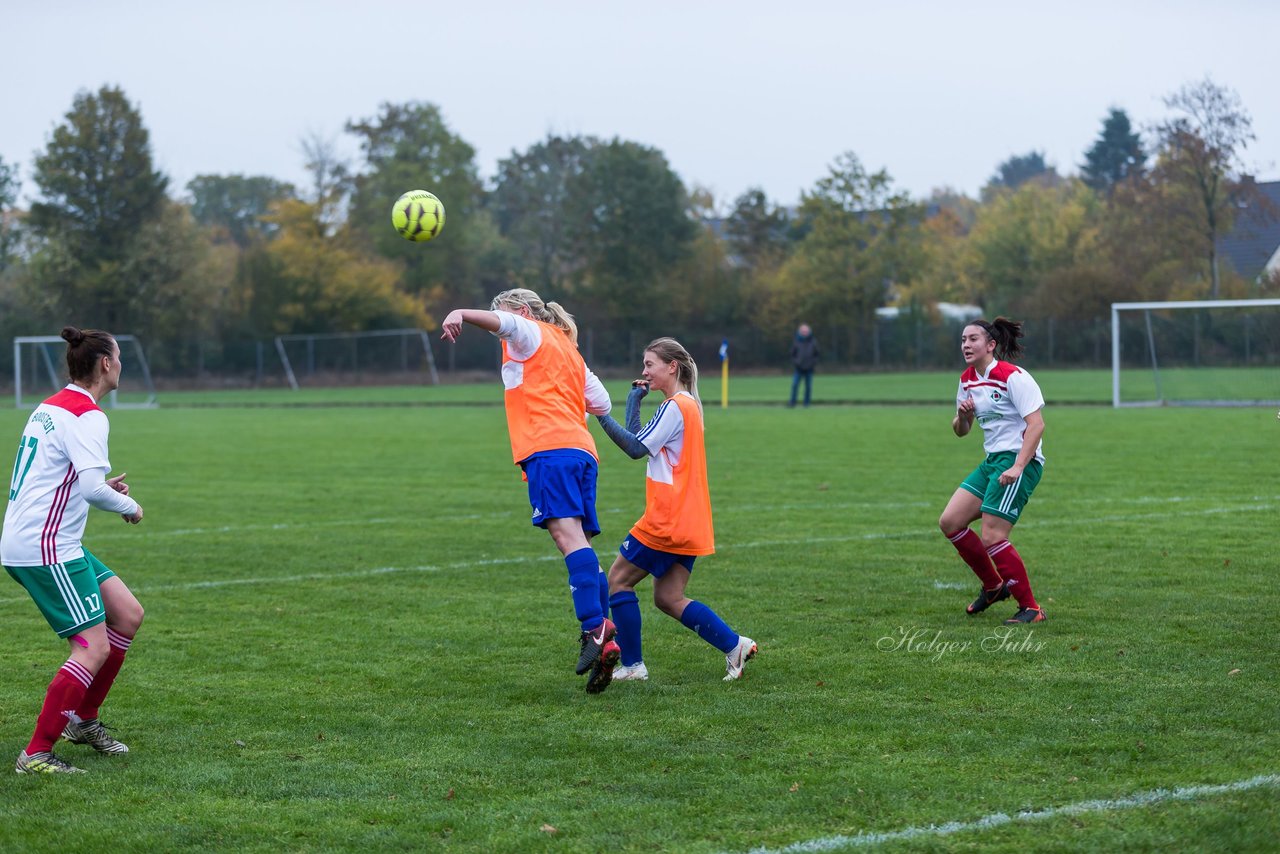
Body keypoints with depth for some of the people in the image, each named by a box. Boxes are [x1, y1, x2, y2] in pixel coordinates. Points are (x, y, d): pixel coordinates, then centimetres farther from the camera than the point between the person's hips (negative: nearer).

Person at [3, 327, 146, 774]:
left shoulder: (51, 407, 16)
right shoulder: (87, 415, -14)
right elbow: (92, 486, -26)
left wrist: (103, 487, 15)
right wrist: (128, 505, -7)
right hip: (45, 548, -10)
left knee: (128, 615, 13)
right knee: (94, 647, -11)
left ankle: (82, 719, 21)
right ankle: (36, 754, -11)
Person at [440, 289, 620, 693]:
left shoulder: (531, 334, 12)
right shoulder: (570, 352, 33)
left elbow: (500, 319, -12)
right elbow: (601, 404, 32)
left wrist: (460, 314, -30)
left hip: (550, 448, -9)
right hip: (582, 451, 9)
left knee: (568, 534, -21)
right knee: (578, 543, 4)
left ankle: (594, 627, -36)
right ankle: (603, 643, -5)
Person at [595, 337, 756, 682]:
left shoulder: (675, 406, -12)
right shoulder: (690, 404, 18)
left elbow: (636, 447, -17)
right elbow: (640, 441, 15)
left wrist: (602, 416, -17)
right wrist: (635, 399, 7)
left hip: (668, 520, -9)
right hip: (690, 521, 9)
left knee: (619, 578, 2)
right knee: (668, 598, 10)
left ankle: (632, 665, 2)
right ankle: (735, 645, -1)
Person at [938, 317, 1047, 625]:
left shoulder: (1013, 377, -14)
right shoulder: (967, 380, 11)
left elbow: (1037, 424, -19)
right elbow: (961, 430, 20)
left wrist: (1018, 467, -27)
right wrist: (962, 416, -4)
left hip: (1020, 461, -9)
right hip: (992, 461, 9)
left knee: (992, 537, -15)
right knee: (950, 522, 2)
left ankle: (1031, 608, -4)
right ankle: (993, 586, 19)